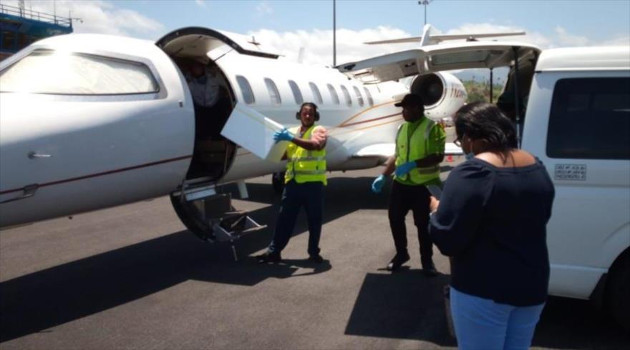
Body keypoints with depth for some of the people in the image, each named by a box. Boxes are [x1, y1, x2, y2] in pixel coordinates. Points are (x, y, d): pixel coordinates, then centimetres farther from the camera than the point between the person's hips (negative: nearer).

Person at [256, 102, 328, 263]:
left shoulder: (318, 130, 2)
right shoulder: (292, 132, 18)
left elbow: (316, 145, -22)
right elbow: (283, 155, 19)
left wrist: (292, 139, -27)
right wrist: (279, 143, -1)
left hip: (313, 182, -4)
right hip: (293, 181, 4)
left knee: (314, 220, 5)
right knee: (284, 218, 5)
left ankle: (314, 252, 17)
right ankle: (274, 251, 10)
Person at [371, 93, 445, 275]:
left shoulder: (432, 127, -10)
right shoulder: (402, 128, 9)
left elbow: (438, 157, -18)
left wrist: (413, 164, -27)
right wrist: (383, 176, 9)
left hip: (425, 185, -6)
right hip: (401, 183, 6)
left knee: (423, 224, 6)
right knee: (395, 218, 10)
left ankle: (427, 260, 23)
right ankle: (401, 253, 30)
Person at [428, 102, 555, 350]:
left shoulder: (472, 173, -21)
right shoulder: (536, 167, 4)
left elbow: (446, 240, -22)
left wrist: (437, 209, -2)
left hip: (483, 289, -7)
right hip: (532, 284, 7)